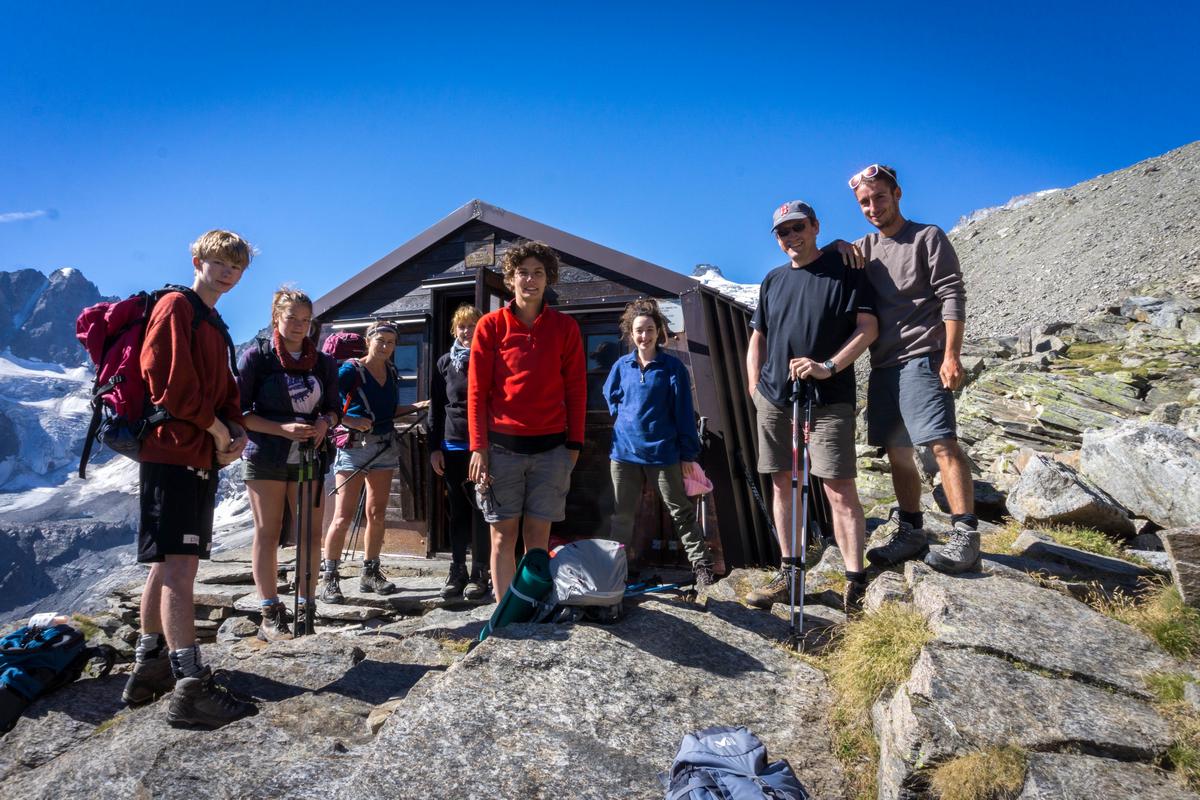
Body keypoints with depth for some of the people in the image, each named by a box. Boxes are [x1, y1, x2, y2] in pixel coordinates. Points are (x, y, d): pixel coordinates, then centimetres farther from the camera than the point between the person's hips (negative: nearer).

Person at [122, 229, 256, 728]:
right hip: (173, 453, -9)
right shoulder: (177, 307, -6)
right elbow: (170, 379, -17)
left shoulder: (216, 326, 22)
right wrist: (217, 431, -10)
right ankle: (191, 687, -13)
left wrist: (236, 433, 1)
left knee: (168, 566, 14)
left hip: (204, 458, 9)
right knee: (179, 565, -12)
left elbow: (225, 390, 20)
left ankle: (149, 669, 25)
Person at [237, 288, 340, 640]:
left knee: (310, 533, 4)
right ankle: (270, 615, 7)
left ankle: (305, 609, 14)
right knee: (267, 533, 1)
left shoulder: (323, 362, 7)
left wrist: (325, 422, -10)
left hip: (309, 456, 4)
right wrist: (283, 429, -19)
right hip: (266, 457, -3)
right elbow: (240, 411, -7)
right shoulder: (257, 355, -4)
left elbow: (333, 408, 14)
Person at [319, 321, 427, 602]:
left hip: (385, 447, 6)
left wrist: (417, 406, 9)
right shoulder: (351, 369, -8)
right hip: (354, 446, -6)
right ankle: (329, 578, 2)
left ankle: (370, 573, 21)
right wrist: (349, 420, -27)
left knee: (377, 514, 10)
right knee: (343, 516, -7)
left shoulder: (392, 374, 10)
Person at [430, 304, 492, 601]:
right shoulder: (445, 363, 9)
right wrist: (435, 448, 3)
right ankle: (457, 572, 16)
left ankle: (480, 573, 9)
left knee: (480, 511, 1)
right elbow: (436, 408, 9)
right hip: (452, 446, 3)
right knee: (457, 512, 8)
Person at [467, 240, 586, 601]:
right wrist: (478, 448, -5)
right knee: (503, 534, 3)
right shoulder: (491, 325, 3)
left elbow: (576, 389, 7)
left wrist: (574, 444, 2)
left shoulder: (565, 327, 6)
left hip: (551, 447, 1)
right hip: (502, 446, -1)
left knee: (538, 535, 6)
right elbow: (477, 390, 1)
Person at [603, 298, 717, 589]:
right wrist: (624, 418, 6)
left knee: (681, 511, 5)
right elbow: (610, 396, 22)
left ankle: (701, 566, 13)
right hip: (624, 451, 3)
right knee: (621, 514, 12)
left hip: (663, 452, -3)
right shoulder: (621, 366, 3)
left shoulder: (673, 367, -5)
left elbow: (684, 412, -6)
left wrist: (688, 454, -6)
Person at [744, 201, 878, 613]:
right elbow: (757, 339, 21)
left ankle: (856, 581, -2)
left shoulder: (844, 269, 3)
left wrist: (828, 367, -17)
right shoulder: (773, 280, 17)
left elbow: (868, 327, -5)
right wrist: (755, 388, 9)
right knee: (782, 484, 7)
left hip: (829, 399, -5)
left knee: (840, 489, -9)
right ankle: (788, 573, 17)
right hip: (775, 398, 5)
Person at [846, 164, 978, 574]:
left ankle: (965, 536, -13)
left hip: (922, 359, -6)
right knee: (897, 451, 8)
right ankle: (910, 532, 17)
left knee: (942, 443, -15)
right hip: (882, 364, 6)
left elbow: (952, 296, -5)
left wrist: (951, 354, -15)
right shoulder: (864, 248, 19)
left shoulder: (928, 237, 3)